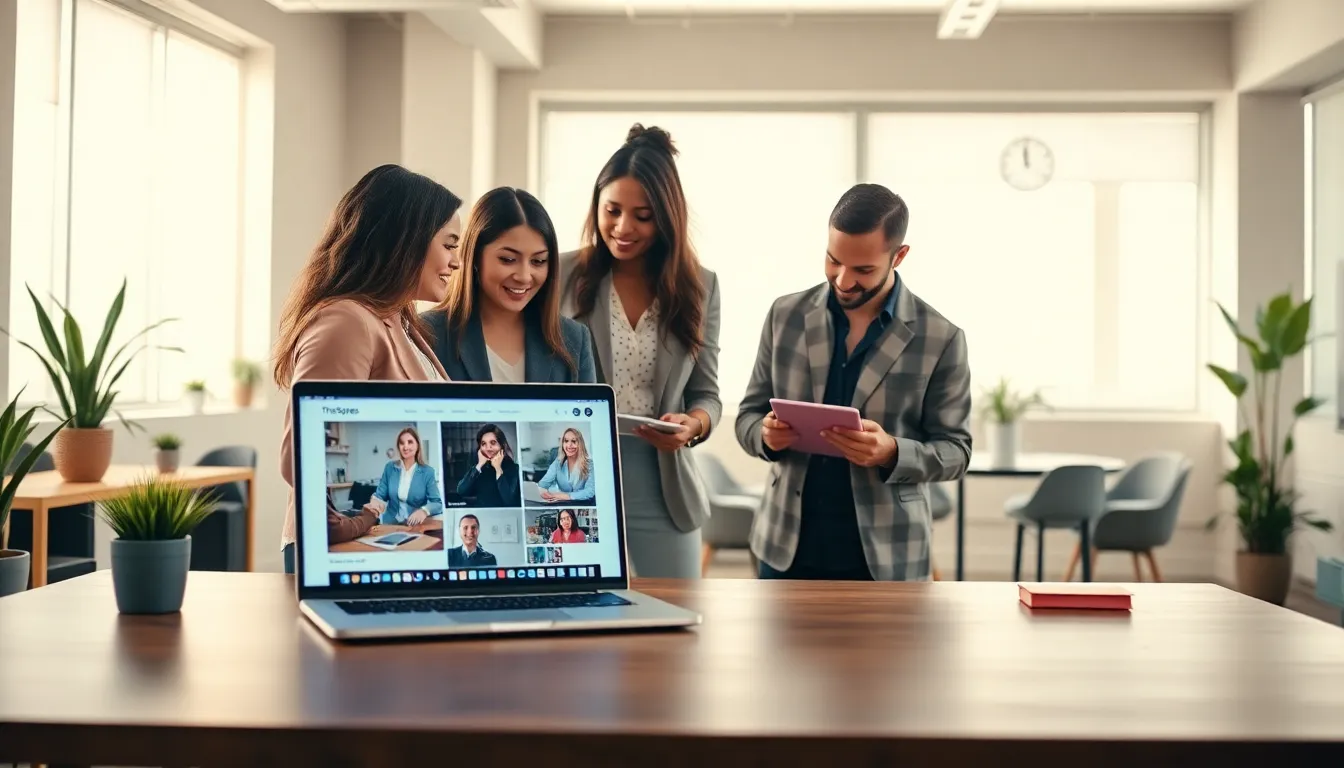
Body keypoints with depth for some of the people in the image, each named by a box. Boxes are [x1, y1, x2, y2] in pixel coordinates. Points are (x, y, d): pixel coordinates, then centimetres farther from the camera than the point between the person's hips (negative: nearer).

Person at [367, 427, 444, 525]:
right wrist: (375, 500, -14)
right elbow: (380, 495, 11)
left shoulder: (427, 472, -1)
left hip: (416, 526, -4)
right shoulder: (390, 467, 7)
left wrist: (424, 511, -30)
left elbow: (437, 503, -8)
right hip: (390, 524, 4)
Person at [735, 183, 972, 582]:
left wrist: (892, 452, -21)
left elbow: (954, 449, -1)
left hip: (885, 560, -2)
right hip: (787, 550, 2)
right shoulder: (786, 316, 3)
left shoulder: (939, 339, -4)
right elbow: (748, 415, 10)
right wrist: (767, 434, -14)